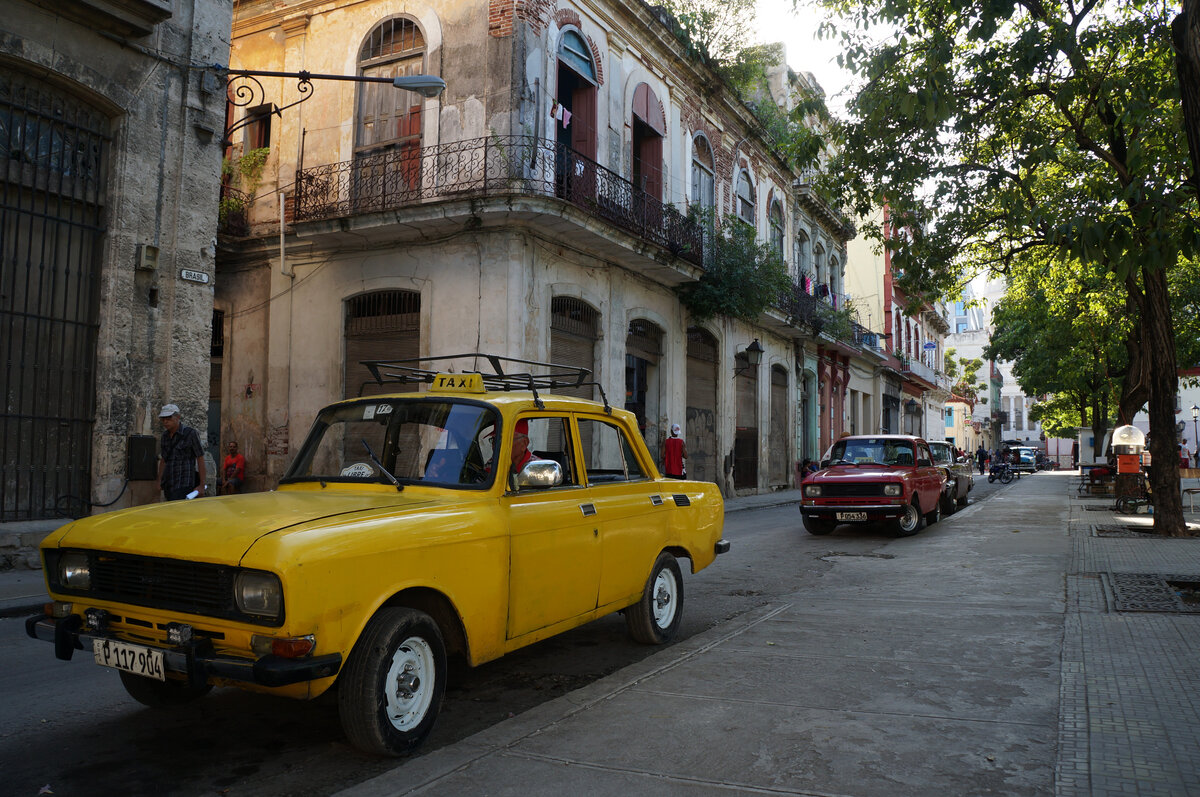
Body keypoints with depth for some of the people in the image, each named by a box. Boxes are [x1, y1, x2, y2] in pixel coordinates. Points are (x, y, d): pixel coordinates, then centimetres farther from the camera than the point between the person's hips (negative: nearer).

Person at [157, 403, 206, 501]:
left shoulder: (190, 433, -6)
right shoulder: (165, 436, 13)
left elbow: (200, 459, -6)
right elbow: (163, 460, 21)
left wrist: (201, 485, -9)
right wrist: (159, 482, 16)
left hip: (185, 485, -7)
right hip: (168, 484, 7)